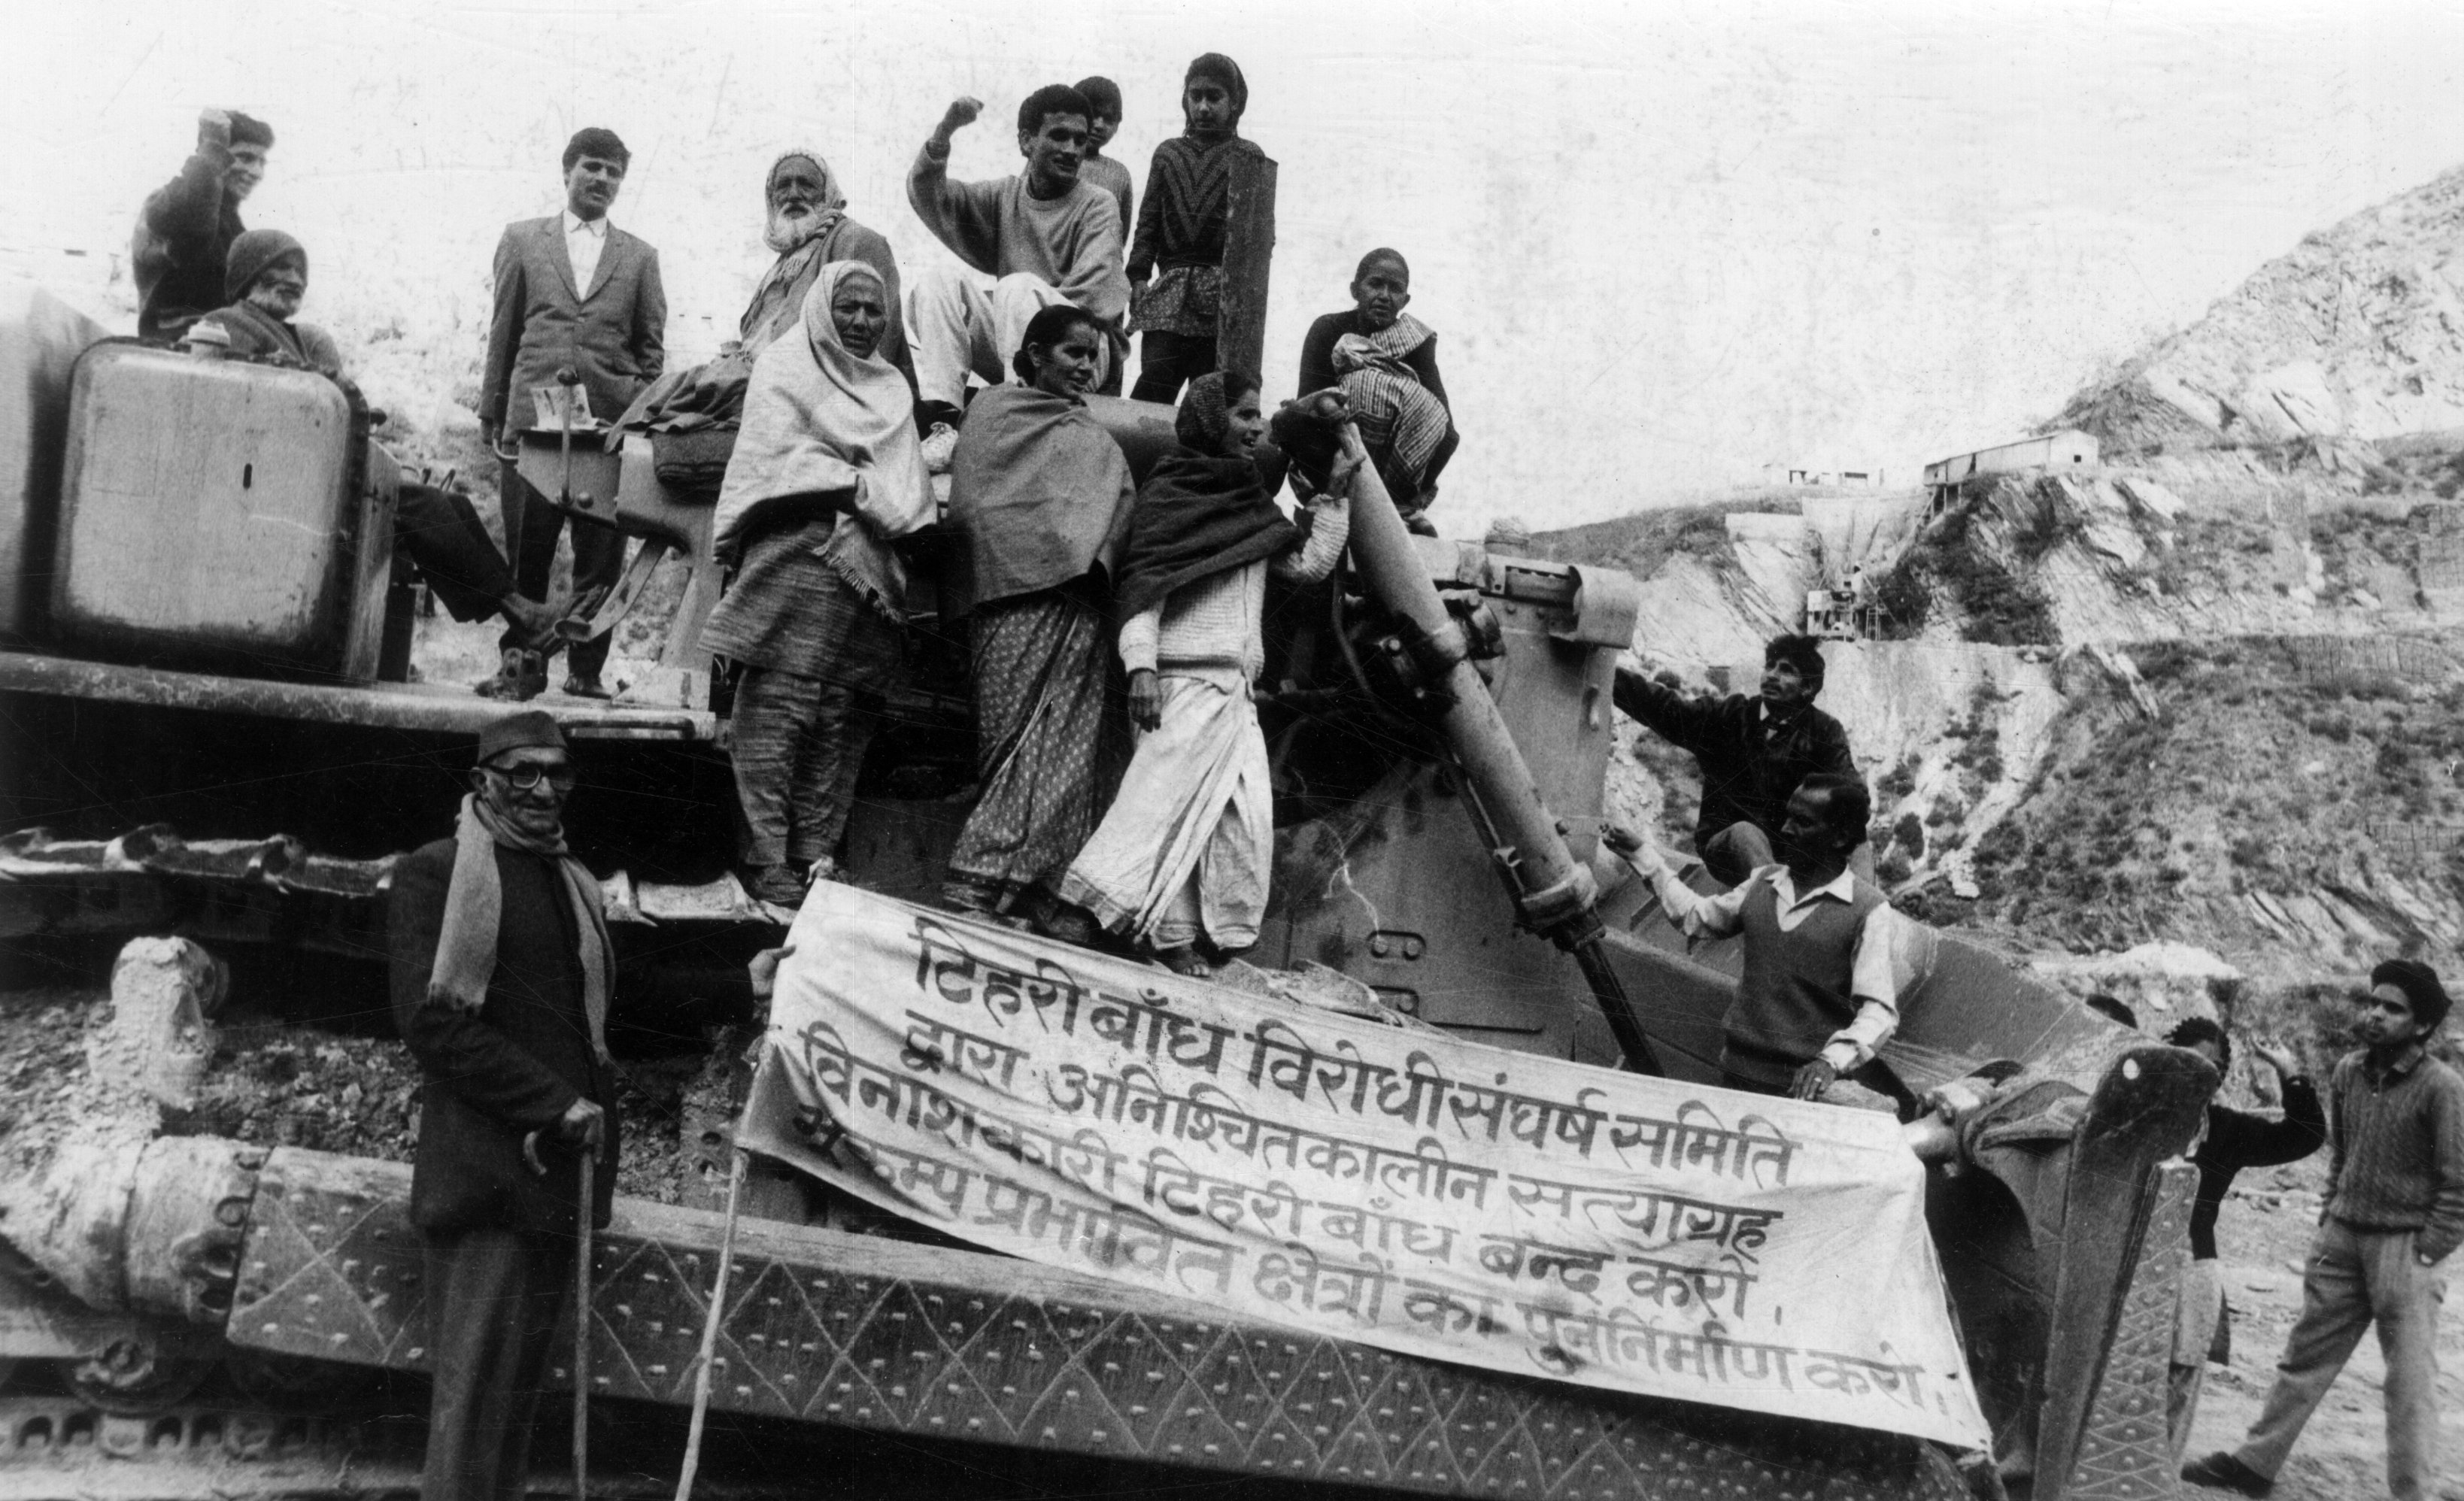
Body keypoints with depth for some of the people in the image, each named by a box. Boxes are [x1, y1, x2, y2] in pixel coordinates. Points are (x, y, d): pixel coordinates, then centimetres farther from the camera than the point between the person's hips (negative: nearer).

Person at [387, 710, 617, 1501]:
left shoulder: (574, 883, 17)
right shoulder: (434, 873, -4)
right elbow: (431, 1016, -12)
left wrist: (586, 1110, 2)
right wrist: (556, 1104, -15)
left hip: (561, 1162, 7)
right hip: (486, 1163, -7)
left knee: (524, 1371, 11)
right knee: (475, 1375, -8)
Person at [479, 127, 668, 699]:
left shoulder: (640, 257, 14)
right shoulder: (522, 240, 14)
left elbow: (651, 348, 13)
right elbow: (502, 331, 13)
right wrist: (491, 411, 8)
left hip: (610, 422, 0)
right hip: (533, 417, 0)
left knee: (601, 558, -1)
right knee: (525, 552, -1)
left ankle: (586, 669, 6)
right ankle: (518, 663, 7)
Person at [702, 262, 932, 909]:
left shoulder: (892, 387, 25)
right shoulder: (785, 368, 8)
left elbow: (908, 486, 20)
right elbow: (783, 460, -4)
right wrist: (862, 488, -8)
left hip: (870, 568, 6)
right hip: (797, 557, -6)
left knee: (843, 718, 1)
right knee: (777, 710, -11)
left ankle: (816, 854, 5)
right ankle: (768, 861, -11)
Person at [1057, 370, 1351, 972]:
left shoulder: (1251, 504, 21)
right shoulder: (1169, 492, 0)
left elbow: (1311, 563, 23)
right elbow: (1143, 582, -9)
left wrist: (1337, 498, 16)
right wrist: (1140, 665, -20)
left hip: (1236, 687, 8)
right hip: (1187, 677, -8)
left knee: (1247, 816, 1)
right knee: (1170, 799, -12)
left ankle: (1227, 942, 4)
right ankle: (1170, 937, -11)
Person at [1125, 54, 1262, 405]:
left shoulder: (1247, 157, 7)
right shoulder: (1168, 153, 18)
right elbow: (1149, 221, 14)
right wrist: (1138, 277, 2)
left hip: (1223, 298, -2)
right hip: (1169, 294, 2)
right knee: (1152, 389, -11)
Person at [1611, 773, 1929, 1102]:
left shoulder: (1869, 909, -8)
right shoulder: (1762, 882, 9)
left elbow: (1878, 1010, -13)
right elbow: (1697, 918, 25)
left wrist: (1832, 1061, -29)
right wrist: (1644, 856, 24)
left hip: (1805, 1087, -5)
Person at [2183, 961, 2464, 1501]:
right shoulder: (2347, 1072, 5)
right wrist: (2328, 1222, 13)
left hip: (2405, 1246, -6)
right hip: (2342, 1235, 6)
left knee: (2410, 1379, -1)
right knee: (2305, 1355, 13)